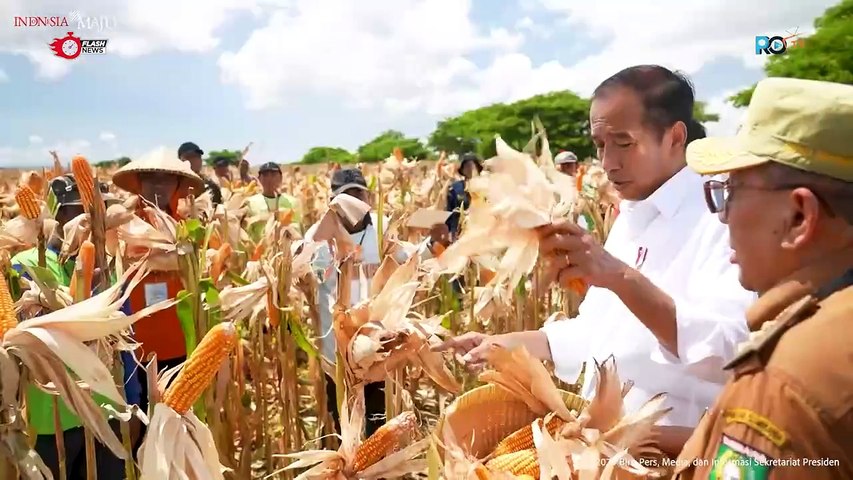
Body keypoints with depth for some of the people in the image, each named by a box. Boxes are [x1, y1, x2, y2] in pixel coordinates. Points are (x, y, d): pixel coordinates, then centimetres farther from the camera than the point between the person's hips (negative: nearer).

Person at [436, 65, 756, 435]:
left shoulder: (719, 215, -14)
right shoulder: (630, 218, 10)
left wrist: (620, 276, -36)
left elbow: (724, 352, -27)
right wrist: (508, 343, 7)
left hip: (676, 453, -6)